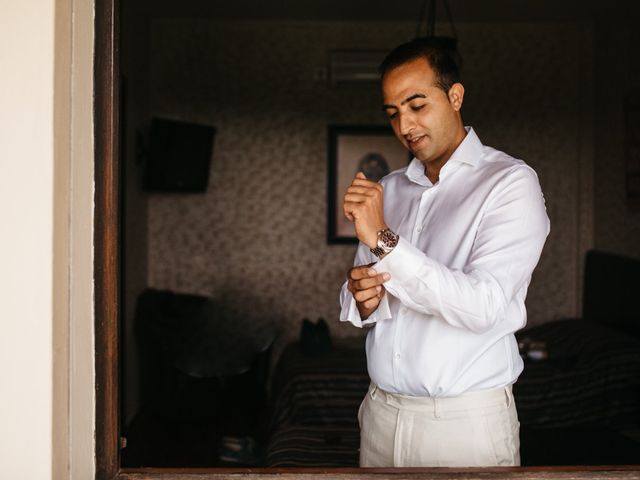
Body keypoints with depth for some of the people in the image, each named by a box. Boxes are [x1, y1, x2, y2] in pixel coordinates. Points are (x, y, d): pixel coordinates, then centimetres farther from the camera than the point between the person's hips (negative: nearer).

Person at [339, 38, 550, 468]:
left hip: (466, 420, -5)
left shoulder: (510, 182, -9)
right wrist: (362, 299, -12)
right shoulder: (389, 189, 9)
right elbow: (355, 303, 10)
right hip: (381, 412, 5)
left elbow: (483, 307, -21)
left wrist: (383, 239, -23)